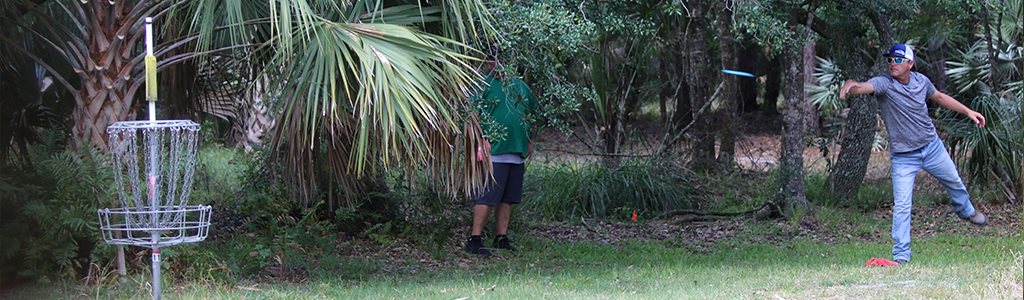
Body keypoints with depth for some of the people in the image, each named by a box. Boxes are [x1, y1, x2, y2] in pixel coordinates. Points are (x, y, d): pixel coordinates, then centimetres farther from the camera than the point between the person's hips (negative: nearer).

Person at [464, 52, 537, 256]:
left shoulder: (520, 85, 16)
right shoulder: (485, 85, -3)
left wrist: (530, 141, 20)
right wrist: (482, 139, -17)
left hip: (518, 152, 7)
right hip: (494, 151, -7)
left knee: (508, 198, 9)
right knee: (488, 197, -10)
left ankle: (501, 238, 16)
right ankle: (474, 240, -8)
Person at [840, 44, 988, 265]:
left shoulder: (921, 81, -5)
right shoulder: (883, 84, -20)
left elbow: (939, 97, 15)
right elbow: (864, 87, -42)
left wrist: (968, 112, 18)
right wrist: (850, 85, -66)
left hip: (932, 147, 4)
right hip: (903, 157, -4)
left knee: (954, 183, 24)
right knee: (902, 206, -11)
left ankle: (965, 210, 56)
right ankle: (901, 255, -1)